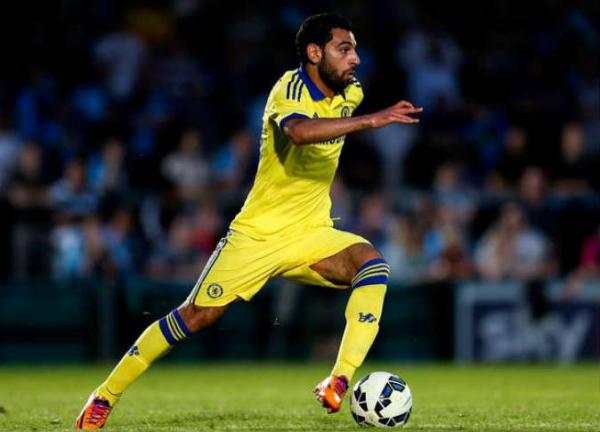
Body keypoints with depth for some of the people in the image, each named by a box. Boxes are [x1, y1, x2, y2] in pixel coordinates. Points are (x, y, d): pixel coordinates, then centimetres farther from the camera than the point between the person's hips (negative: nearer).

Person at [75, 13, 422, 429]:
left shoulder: (350, 94, 3)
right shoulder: (290, 90, -18)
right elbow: (299, 131, -43)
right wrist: (371, 120, -46)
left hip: (312, 235, 5)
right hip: (259, 233, -5)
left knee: (373, 265, -24)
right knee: (198, 315, -4)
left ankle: (340, 382, -32)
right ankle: (106, 395, 11)